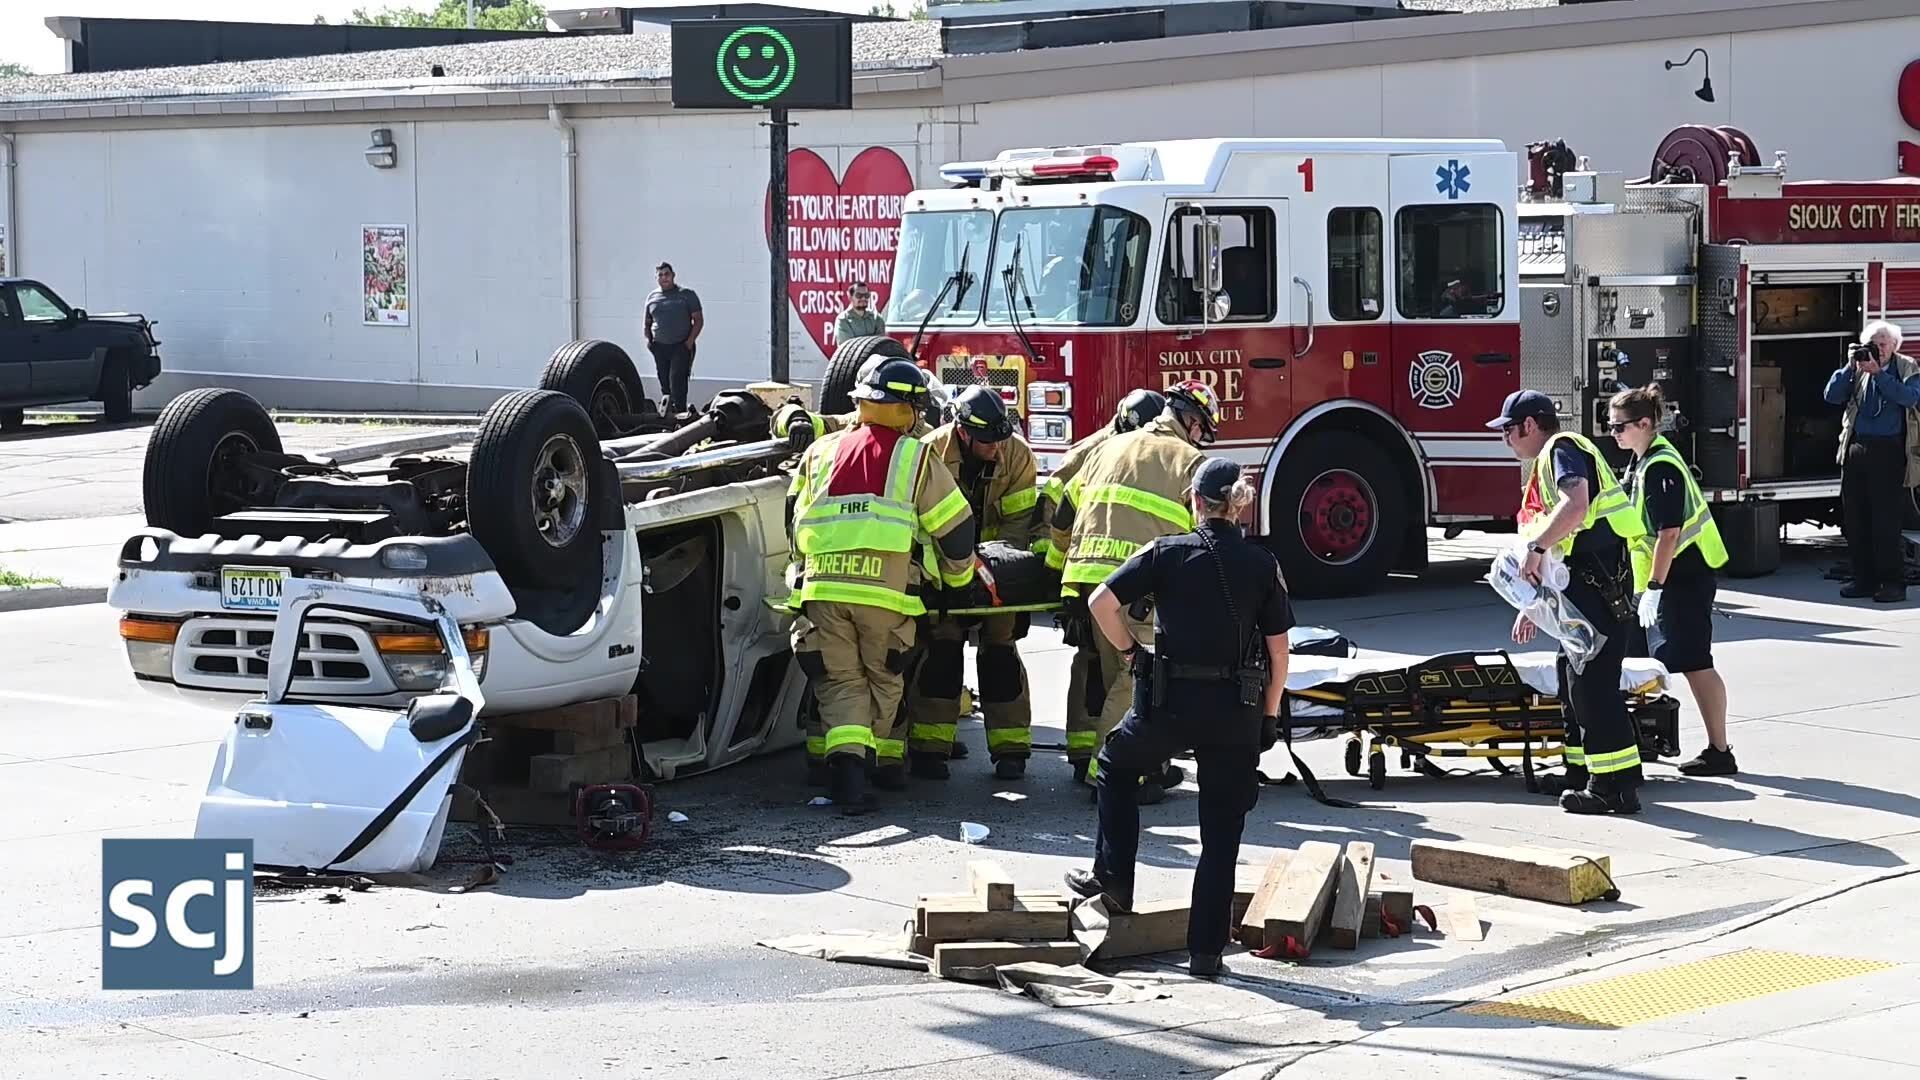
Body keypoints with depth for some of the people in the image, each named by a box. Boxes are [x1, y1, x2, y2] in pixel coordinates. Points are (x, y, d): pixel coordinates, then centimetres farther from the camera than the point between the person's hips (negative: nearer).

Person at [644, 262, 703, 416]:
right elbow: (647, 323, 22)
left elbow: (698, 320, 0)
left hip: (681, 346, -4)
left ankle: (680, 412, -19)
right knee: (664, 383, 5)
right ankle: (667, 413, 12)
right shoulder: (652, 297, 13)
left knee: (677, 380, -17)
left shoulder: (687, 295, 2)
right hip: (659, 347, 4)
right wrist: (648, 339, 4)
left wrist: (690, 341, -11)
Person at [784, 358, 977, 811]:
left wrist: (806, 571, 38)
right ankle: (888, 760, 28)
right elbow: (954, 525, 8)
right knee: (886, 679, 17)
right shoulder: (916, 458, 6)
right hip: (887, 591, -2)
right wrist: (959, 575, 25)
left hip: (822, 588, 2)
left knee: (839, 681, 5)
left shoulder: (820, 452, 17)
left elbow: (794, 522, 24)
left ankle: (847, 760, -16)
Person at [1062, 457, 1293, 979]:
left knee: (1117, 764, 29)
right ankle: (1205, 950, 6)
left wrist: (1131, 651, 4)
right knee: (1221, 833, 7)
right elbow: (1278, 651, 2)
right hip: (1237, 713, 1)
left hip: (1170, 703, -1)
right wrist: (1269, 715, 11)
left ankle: (1112, 877, 27)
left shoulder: (1167, 553, -3)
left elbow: (1101, 602, -10)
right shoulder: (1263, 565, 2)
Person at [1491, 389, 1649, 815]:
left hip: (1597, 579, -11)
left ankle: (1616, 784, -13)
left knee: (1593, 679, -12)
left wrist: (1536, 546, -26)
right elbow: (1561, 554, 30)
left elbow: (1575, 505, -28)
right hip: (1587, 578, 11)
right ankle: (1583, 771, 25)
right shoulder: (1549, 461, 26)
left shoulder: (1562, 449, -6)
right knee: (1574, 672, 17)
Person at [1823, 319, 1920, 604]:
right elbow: (1832, 396, 4)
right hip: (1856, 450, 4)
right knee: (1854, 519, 5)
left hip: (1889, 452, -4)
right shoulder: (1858, 370, 13)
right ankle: (1865, 578, 14)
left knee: (1886, 521, -7)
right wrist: (1850, 367, -5)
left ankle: (1893, 582, 0)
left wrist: (1877, 372, -17)